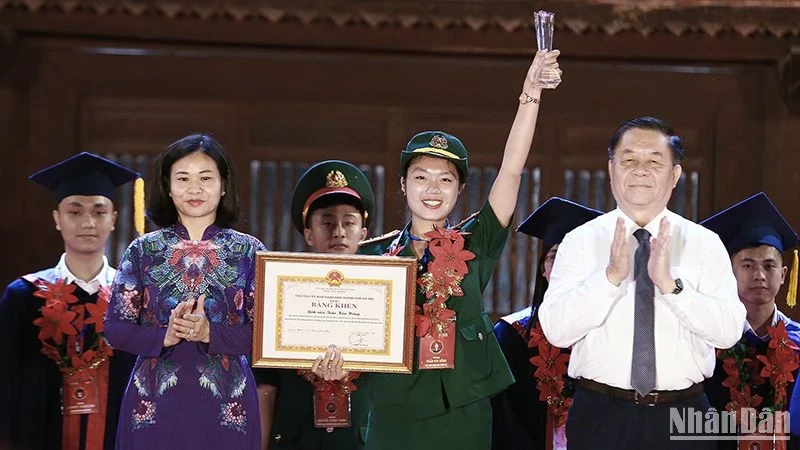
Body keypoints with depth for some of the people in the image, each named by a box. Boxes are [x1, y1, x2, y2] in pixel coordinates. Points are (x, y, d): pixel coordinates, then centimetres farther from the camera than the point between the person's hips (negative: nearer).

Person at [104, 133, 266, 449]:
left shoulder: (249, 251, 1)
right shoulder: (142, 251, 4)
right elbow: (115, 328, 1)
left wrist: (210, 334, -18)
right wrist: (164, 337, -15)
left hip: (226, 405, 0)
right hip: (154, 403, 0)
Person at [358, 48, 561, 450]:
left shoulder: (474, 245, 2)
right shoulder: (374, 255, 5)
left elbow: (511, 169, -7)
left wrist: (532, 94, -15)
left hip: (462, 414, 0)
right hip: (394, 414, 1)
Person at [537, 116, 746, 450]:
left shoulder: (705, 243, 1)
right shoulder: (581, 241, -1)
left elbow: (729, 330, -10)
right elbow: (555, 330, -12)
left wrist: (670, 283, -22)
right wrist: (612, 275, -22)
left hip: (682, 418, 1)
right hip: (600, 414, -1)